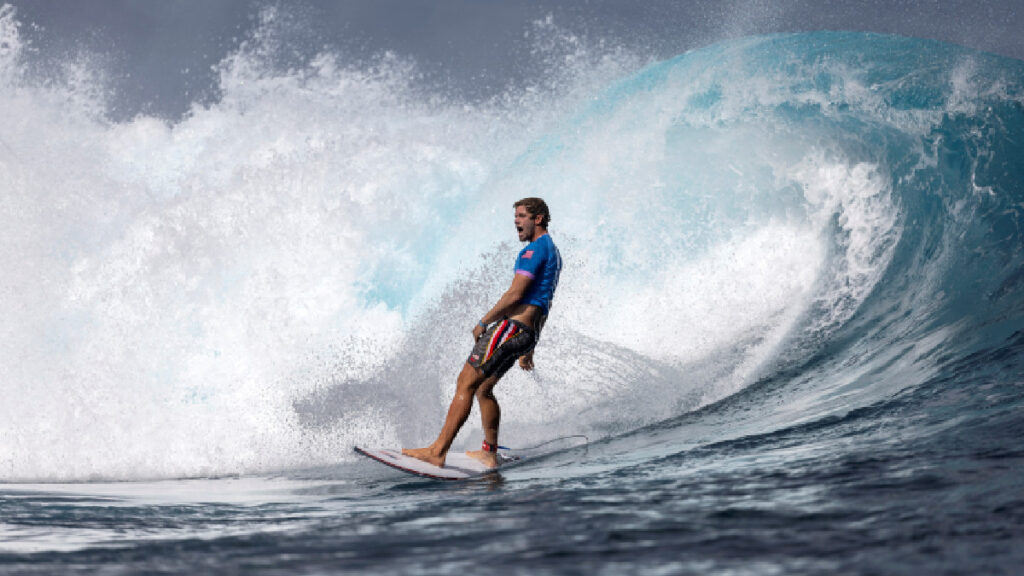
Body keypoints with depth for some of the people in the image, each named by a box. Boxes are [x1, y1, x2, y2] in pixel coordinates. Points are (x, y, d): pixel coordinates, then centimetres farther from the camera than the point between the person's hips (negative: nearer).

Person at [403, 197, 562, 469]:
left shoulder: (536, 248, -10)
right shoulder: (552, 253, 23)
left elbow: (515, 294, -18)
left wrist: (483, 322, -10)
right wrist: (528, 349, 29)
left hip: (512, 325, -10)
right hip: (527, 333, 10)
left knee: (466, 383, -13)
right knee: (483, 389, 16)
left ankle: (437, 451, -17)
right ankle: (489, 454, 19)